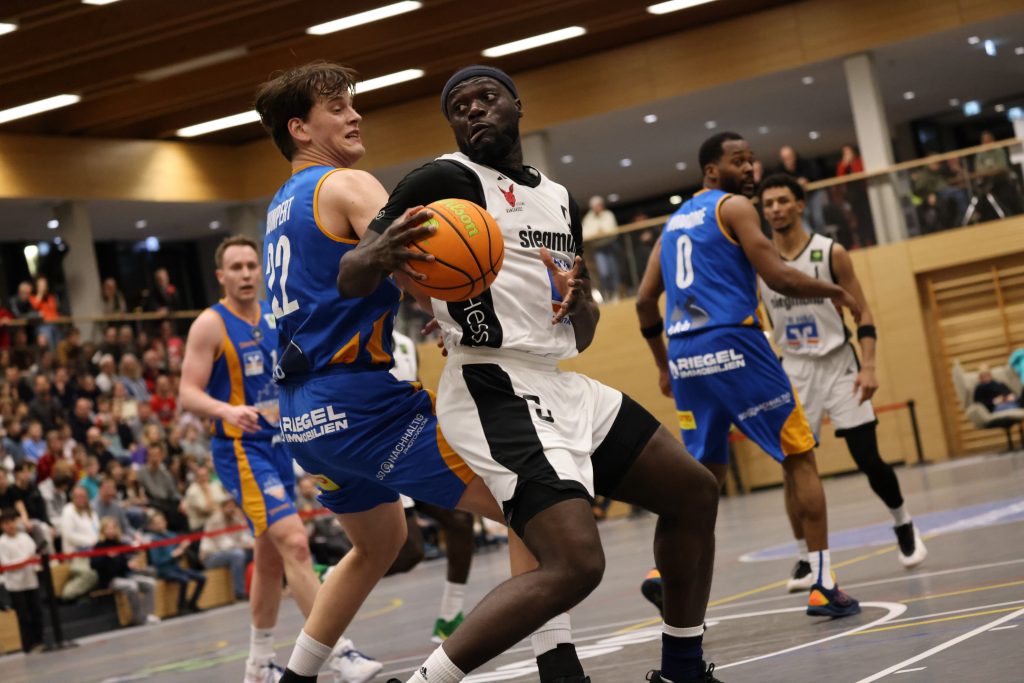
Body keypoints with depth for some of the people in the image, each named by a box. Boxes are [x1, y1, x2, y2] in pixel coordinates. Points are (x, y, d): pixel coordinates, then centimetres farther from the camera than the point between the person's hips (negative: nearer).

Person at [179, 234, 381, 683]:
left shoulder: (275, 318, 9)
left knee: (271, 558, 15)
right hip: (241, 449, -8)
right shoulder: (211, 324, -10)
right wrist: (228, 410, -34)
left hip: (279, 445, 8)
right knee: (294, 544, -21)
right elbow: (188, 394, -16)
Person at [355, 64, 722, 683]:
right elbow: (351, 279, -14)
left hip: (564, 383, 9)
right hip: (499, 393, -9)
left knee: (694, 493, 14)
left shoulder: (560, 199, 17)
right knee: (575, 565, -24)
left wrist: (581, 297, -1)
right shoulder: (447, 180, -6)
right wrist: (385, 247, -37)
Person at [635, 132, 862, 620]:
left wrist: (663, 363, 29)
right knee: (799, 456, 3)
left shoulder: (675, 220, 21)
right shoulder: (733, 206, 0)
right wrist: (835, 292, 5)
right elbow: (778, 277, -10)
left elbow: (644, 301, 20)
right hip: (733, 344, -7)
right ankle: (822, 584, -1)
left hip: (684, 355, 7)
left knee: (706, 471, 18)